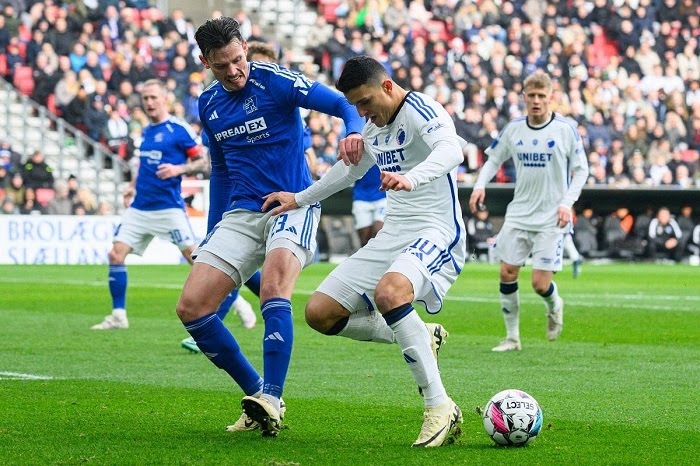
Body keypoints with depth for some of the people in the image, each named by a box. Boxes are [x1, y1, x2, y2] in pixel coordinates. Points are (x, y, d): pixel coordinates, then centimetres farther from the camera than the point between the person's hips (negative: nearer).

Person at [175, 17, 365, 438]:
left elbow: (345, 104, -11)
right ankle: (257, 393, 5)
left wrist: (354, 131, -33)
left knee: (274, 285, -34)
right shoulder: (208, 104, 10)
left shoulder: (275, 81, -9)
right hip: (241, 214, 6)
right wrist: (211, 236, 23)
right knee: (191, 306, -7)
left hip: (293, 205, -6)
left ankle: (271, 400, -33)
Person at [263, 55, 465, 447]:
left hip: (436, 232, -9)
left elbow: (451, 150, -35)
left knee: (389, 292, -38)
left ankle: (441, 408, -32)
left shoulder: (421, 110, -14)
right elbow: (350, 169, 31)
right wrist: (300, 199, 36)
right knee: (320, 313, 2)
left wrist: (410, 178, -53)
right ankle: (421, 337, 15)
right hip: (393, 235, 9)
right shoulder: (375, 126, 14)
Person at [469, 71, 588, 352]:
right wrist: (480, 184, -5)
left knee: (540, 284, -8)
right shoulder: (513, 129, 3)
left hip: (551, 219, -4)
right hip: (518, 214, 4)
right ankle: (512, 337, 13)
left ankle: (554, 306, 28)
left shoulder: (566, 129, -6)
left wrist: (567, 202, -14)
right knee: (507, 273, -1)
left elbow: (581, 170, -1)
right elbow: (493, 160, 14)